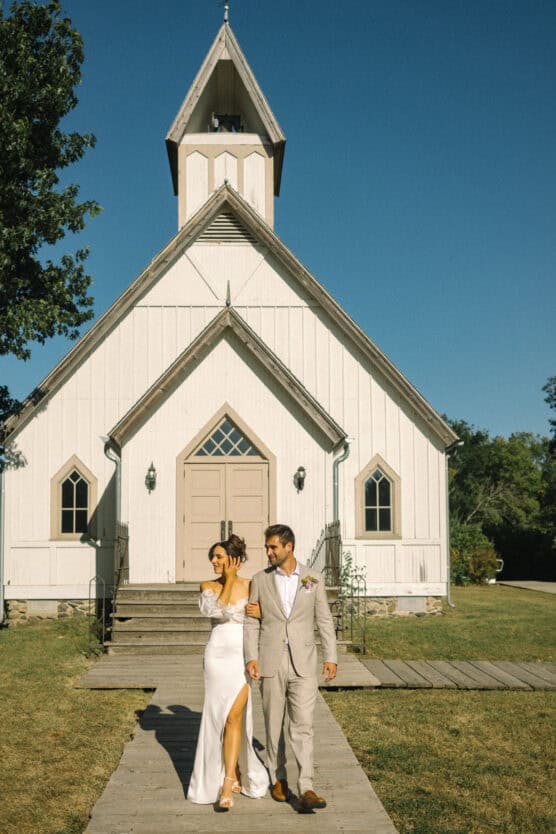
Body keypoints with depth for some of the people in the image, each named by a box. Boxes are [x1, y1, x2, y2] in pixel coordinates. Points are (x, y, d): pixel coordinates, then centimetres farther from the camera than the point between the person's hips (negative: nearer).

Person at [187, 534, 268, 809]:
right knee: (220, 716, 8)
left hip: (245, 655, -1)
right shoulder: (208, 586, 3)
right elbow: (218, 610, -14)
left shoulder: (251, 586, 2)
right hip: (218, 654, 2)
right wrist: (228, 581, -10)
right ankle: (233, 774, 26)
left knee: (235, 716, -7)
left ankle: (227, 784, -5)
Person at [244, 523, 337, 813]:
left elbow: (324, 620, 4)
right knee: (274, 725, 10)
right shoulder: (260, 580, 2)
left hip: (303, 664, -1)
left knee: (303, 725, -8)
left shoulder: (313, 579, 2)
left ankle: (305, 791, -10)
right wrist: (251, 658, -9)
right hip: (271, 662, 1)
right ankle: (278, 779, 27)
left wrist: (331, 657, -2)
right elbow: (252, 622, 2)